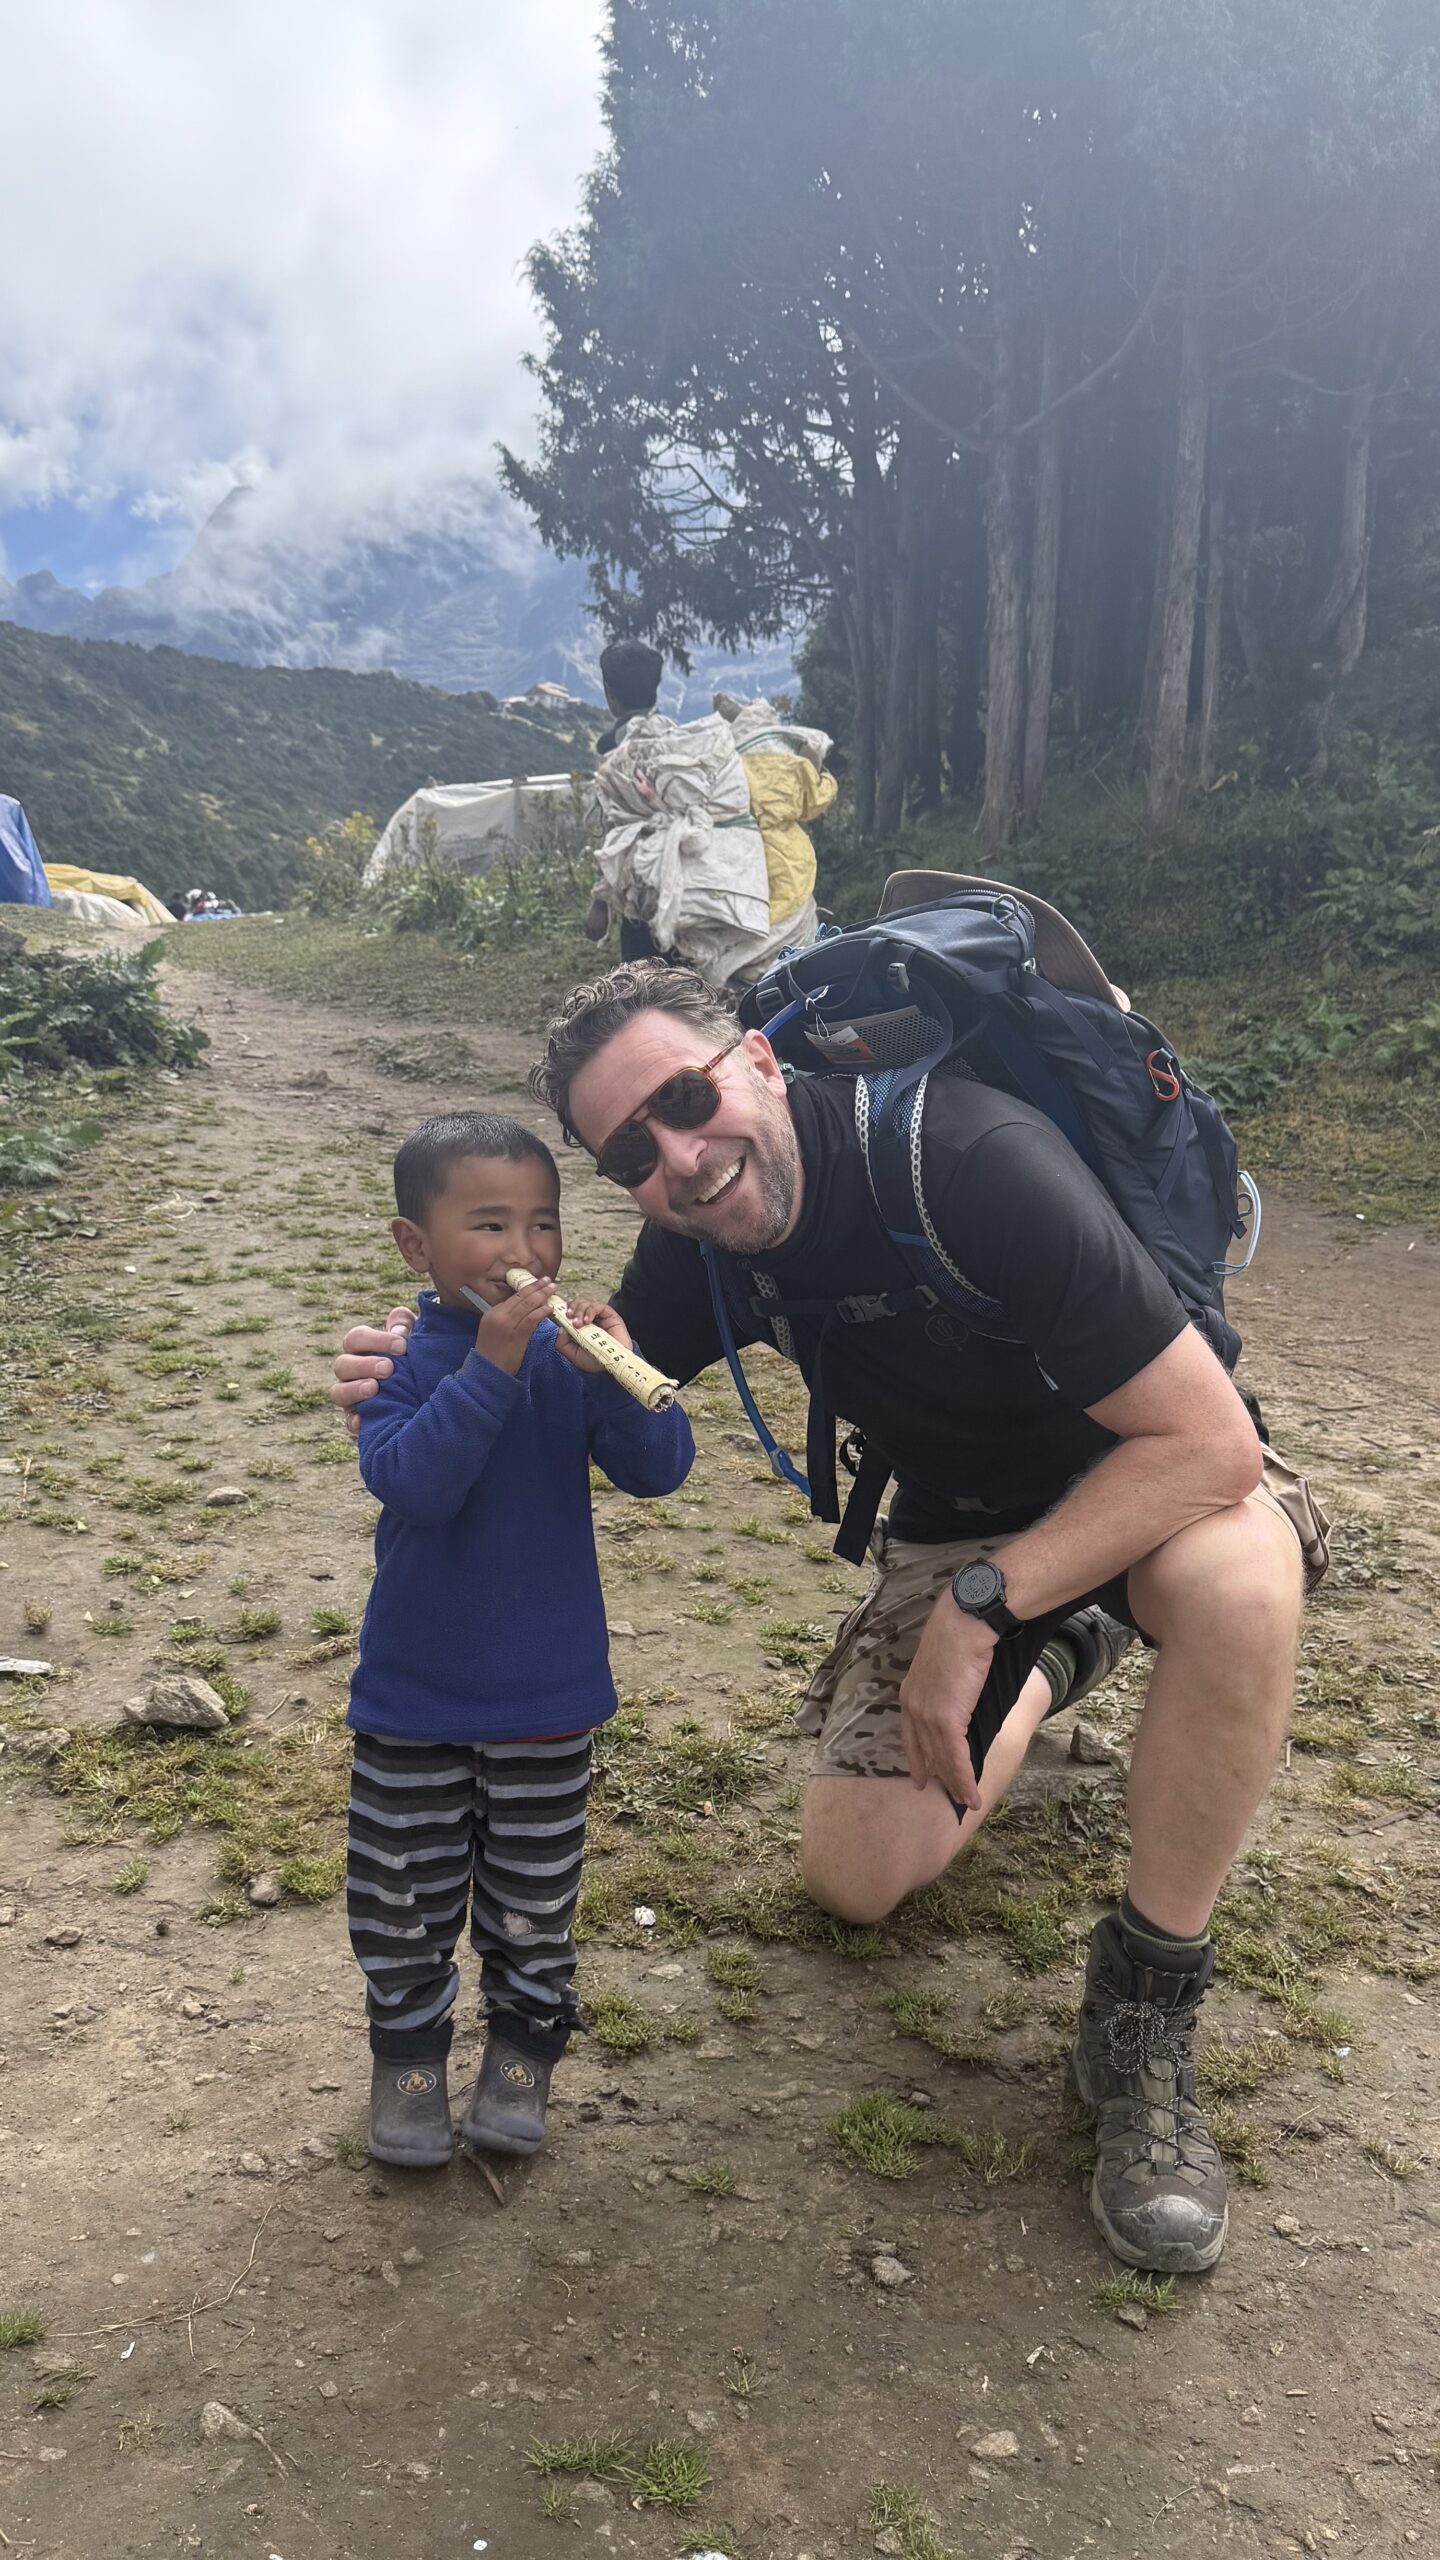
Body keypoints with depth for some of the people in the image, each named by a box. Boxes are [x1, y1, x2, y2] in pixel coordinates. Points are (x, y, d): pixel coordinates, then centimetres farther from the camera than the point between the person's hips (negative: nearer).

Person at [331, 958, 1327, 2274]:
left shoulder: (974, 1160, -34)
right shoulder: (703, 1239, -13)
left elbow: (1206, 1440, -32)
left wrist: (976, 1608, -32)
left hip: (1160, 1476, -5)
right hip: (958, 1520, 6)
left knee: (1233, 1581, -41)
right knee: (856, 1876, 0)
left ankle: (1146, 1998, -17)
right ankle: (1048, 1661, 30)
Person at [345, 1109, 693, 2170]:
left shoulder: (571, 1354, -8)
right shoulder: (399, 1358, -13)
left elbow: (660, 1468, -17)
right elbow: (410, 1481, -29)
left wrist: (614, 1377, -34)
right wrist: (490, 1365, -37)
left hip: (548, 1691, 1)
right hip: (413, 1691, -1)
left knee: (536, 1890, 16)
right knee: (404, 1891, 13)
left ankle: (526, 2041, 38)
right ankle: (409, 2045, 36)